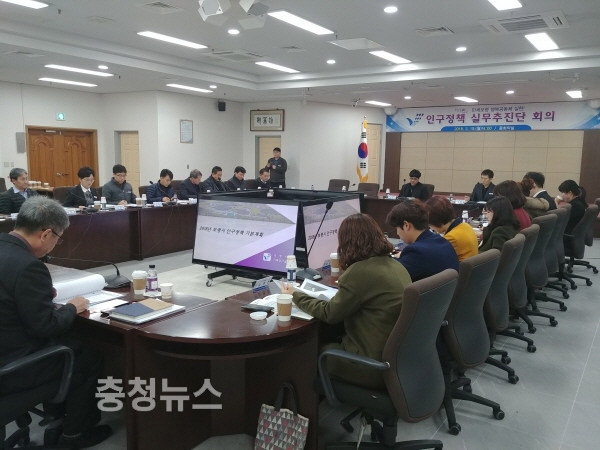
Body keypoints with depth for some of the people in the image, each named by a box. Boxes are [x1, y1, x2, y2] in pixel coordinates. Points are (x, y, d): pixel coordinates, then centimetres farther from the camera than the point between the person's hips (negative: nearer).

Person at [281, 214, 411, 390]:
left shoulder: (361, 272, -21)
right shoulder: (395, 266, 4)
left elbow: (329, 313, -10)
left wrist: (295, 295, 3)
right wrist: (344, 286, 32)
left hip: (377, 365, -8)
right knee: (332, 343, 23)